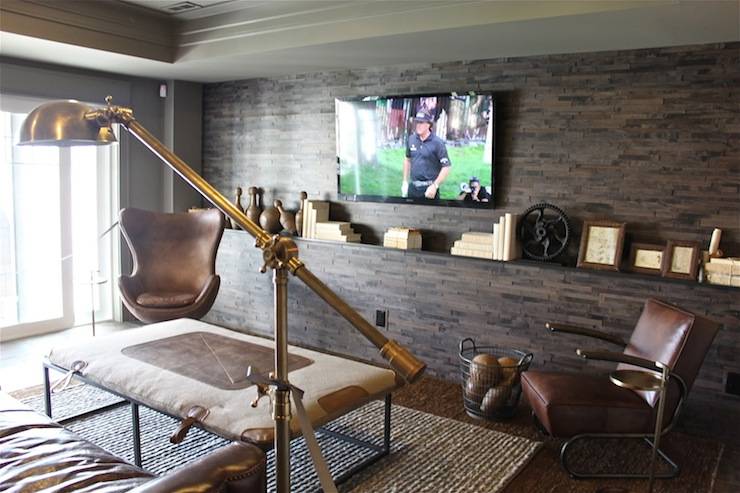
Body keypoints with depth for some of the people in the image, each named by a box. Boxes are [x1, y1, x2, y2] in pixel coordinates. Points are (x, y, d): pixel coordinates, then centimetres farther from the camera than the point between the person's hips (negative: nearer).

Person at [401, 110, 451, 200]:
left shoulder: (438, 143, -9)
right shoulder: (411, 139, 5)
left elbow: (446, 167, -11)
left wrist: (435, 186, -17)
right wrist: (405, 181, 14)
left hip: (429, 188, -4)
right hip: (413, 187, 4)